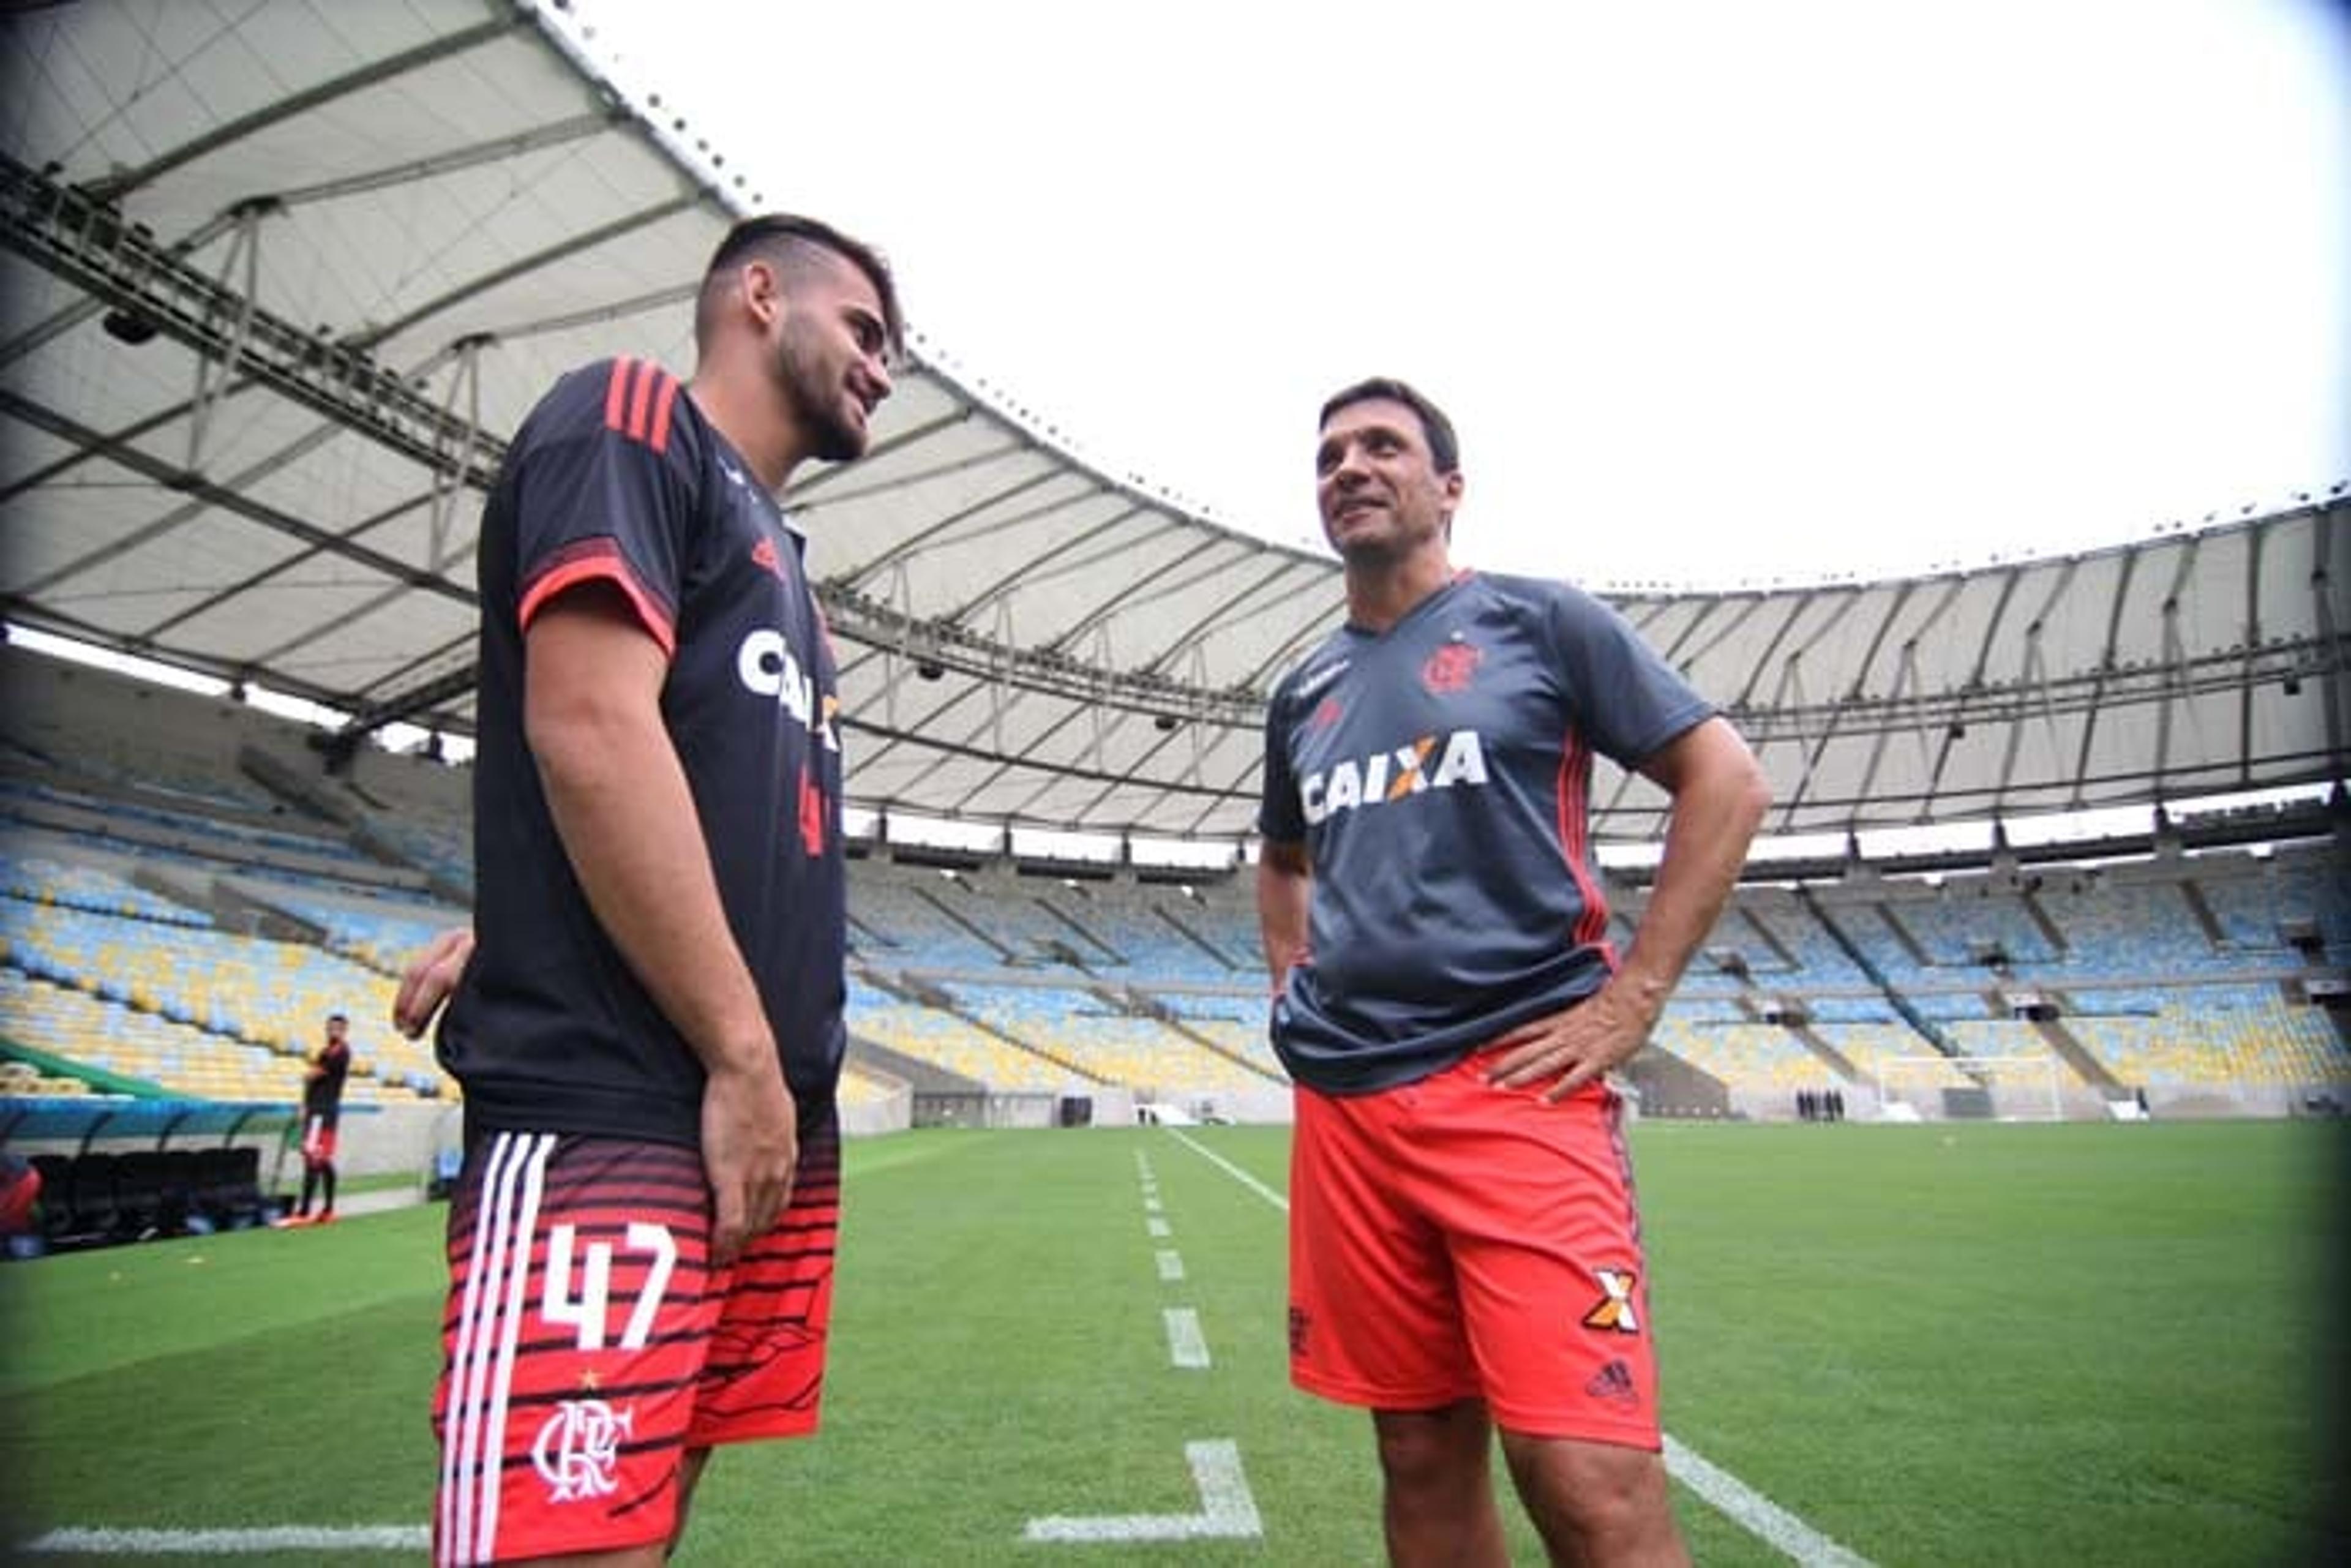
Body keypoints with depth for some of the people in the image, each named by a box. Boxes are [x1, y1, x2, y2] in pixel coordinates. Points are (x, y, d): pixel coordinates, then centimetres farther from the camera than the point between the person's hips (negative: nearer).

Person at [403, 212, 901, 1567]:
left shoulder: (772, 545, 24)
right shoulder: (634, 417, -2)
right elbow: (590, 729, -16)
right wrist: (743, 1054, -14)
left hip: (777, 1118, 9)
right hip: (616, 1104, -9)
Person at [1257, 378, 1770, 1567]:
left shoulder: (1538, 621, 3)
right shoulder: (1303, 692, 17)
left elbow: (1725, 778, 1)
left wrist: (1633, 996, -7)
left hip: (1516, 1086, -5)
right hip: (1340, 1104, 5)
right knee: (1423, 1459, 13)